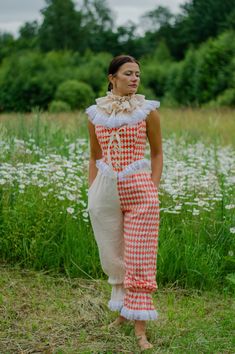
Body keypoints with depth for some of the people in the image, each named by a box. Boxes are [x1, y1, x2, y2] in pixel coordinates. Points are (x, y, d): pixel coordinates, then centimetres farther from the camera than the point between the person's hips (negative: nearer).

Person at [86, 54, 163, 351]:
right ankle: (124, 310, 32)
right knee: (113, 256, 12)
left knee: (140, 259, -3)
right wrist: (91, 193, 7)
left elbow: (157, 153, 6)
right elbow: (94, 157, 14)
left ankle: (140, 328, 1)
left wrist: (153, 189, -4)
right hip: (105, 191, 3)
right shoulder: (95, 113, 6)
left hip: (140, 190, -2)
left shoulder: (147, 110, 1)